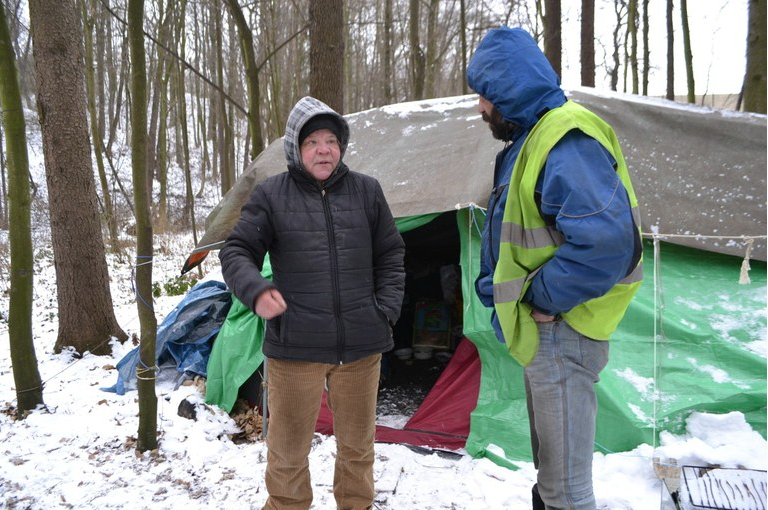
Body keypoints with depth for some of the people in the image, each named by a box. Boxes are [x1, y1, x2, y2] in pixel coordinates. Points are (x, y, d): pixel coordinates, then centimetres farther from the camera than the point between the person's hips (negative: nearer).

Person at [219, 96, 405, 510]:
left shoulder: (366, 191, 5)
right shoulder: (271, 195, -2)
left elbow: (391, 255, 11)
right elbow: (236, 253, -1)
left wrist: (386, 310, 1)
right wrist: (256, 291, -20)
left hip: (360, 345, 3)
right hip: (295, 346, -2)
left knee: (357, 444, 18)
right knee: (288, 446, 9)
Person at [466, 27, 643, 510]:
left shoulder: (567, 142, -21)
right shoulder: (533, 138, 11)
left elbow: (607, 241, -34)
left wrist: (544, 297, -22)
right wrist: (495, 287, 6)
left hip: (560, 333, -10)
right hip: (545, 331, 10)